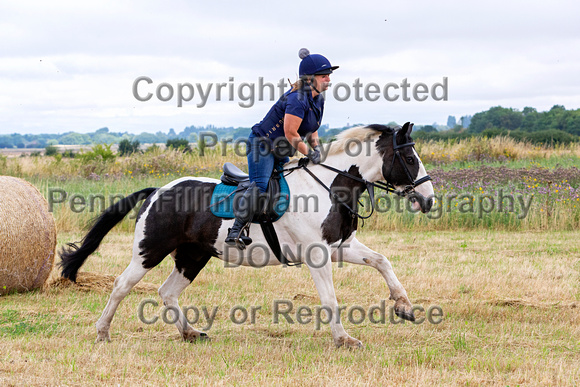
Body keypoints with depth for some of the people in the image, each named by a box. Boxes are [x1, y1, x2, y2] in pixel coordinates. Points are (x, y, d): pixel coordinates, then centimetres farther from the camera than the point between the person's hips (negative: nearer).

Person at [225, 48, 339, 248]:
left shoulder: (318, 99, 6)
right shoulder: (298, 98, -25)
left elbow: (312, 128, 17)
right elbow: (290, 133, -27)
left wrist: (316, 146, -3)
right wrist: (309, 154, -19)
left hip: (281, 153, 10)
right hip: (262, 144, -10)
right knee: (258, 186, -21)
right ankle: (235, 231, -25)